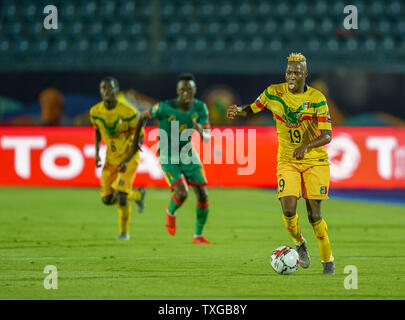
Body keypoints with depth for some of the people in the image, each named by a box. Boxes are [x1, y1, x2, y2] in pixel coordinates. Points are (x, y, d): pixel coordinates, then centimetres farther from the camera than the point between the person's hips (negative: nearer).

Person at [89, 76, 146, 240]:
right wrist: (97, 153, 1)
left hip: (129, 157, -5)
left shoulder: (129, 112, -22)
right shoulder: (95, 112, -8)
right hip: (111, 157, 5)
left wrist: (127, 160, -24)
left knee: (121, 192, -20)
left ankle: (124, 231, -1)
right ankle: (138, 194, 29)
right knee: (107, 199, 1)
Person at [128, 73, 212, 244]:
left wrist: (201, 132, -37)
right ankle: (171, 212, 15)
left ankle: (198, 235, 16)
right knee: (182, 192, -22)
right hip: (168, 157, -4)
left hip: (188, 154, 4)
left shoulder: (200, 108, -11)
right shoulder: (164, 107, -22)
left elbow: (207, 138, -12)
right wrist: (135, 141, 7)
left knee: (203, 194, -2)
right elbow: (143, 117, -3)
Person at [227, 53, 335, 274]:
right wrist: (238, 111, -12)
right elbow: (252, 110, 12)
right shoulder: (273, 93, -4)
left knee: (314, 214, -4)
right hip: (287, 161, 2)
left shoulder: (316, 98, -11)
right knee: (288, 209, -16)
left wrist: (307, 146, -37)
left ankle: (328, 260, 15)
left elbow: (327, 135, -18)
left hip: (315, 159, -2)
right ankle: (299, 243, 16)